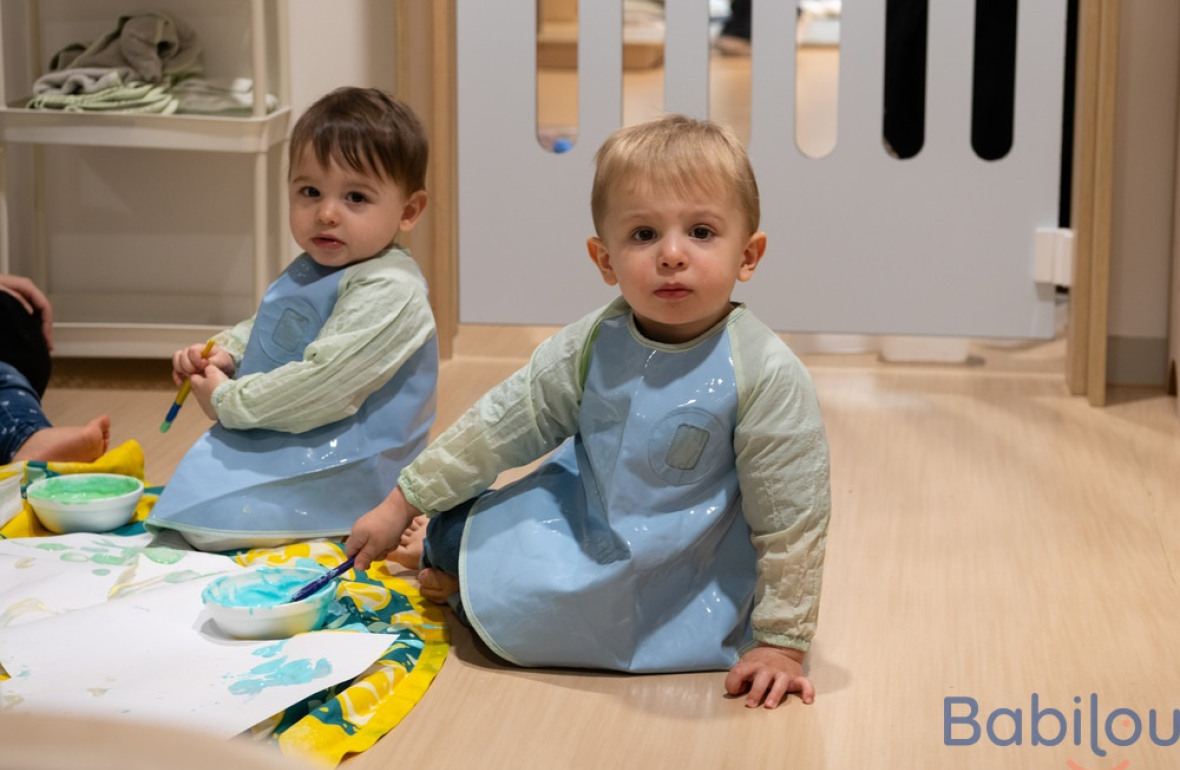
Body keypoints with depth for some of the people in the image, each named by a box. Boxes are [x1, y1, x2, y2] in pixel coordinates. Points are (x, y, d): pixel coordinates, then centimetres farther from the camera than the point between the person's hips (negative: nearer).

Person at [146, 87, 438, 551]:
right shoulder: (313, 269, 9)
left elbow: (323, 385, -30)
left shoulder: (388, 291, -24)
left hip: (345, 472, -10)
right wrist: (223, 351, 5)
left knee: (206, 508, -20)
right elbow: (263, 328, 27)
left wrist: (229, 401, -19)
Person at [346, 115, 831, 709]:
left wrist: (781, 643, -16)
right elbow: (502, 425, 2)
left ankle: (460, 575, 17)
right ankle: (441, 546, 34)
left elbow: (791, 518, -18)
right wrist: (403, 504, 5)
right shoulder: (590, 347, -10)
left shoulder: (766, 376, -24)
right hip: (585, 520, 5)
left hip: (679, 569, -5)